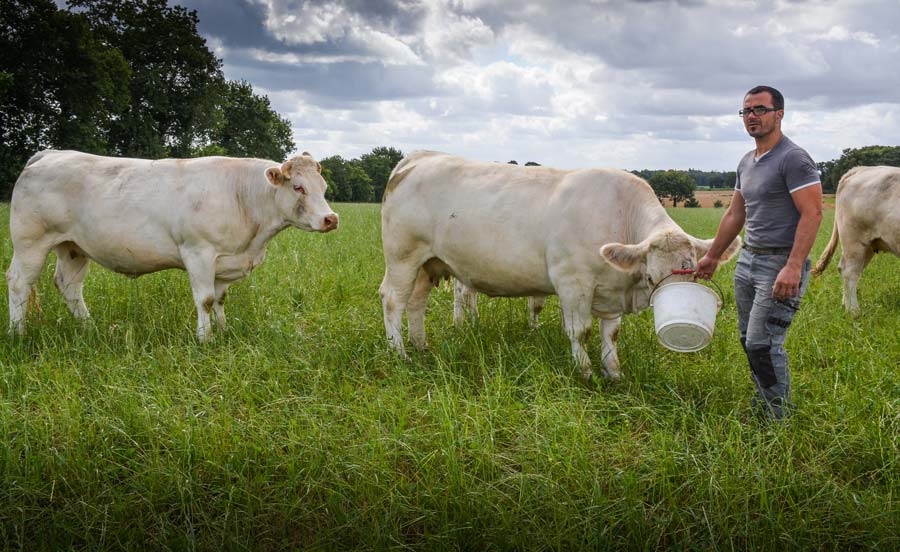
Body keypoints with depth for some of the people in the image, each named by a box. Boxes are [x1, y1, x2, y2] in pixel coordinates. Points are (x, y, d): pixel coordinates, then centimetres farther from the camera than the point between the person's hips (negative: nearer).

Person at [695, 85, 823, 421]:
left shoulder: (793, 159, -12)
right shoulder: (747, 163, 15)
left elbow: (812, 213, -18)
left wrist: (793, 267, -26)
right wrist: (712, 257, 26)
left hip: (781, 263, -9)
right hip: (748, 259, 9)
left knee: (763, 343, -11)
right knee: (749, 339, 11)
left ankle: (777, 422, 0)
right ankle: (763, 410, 23)